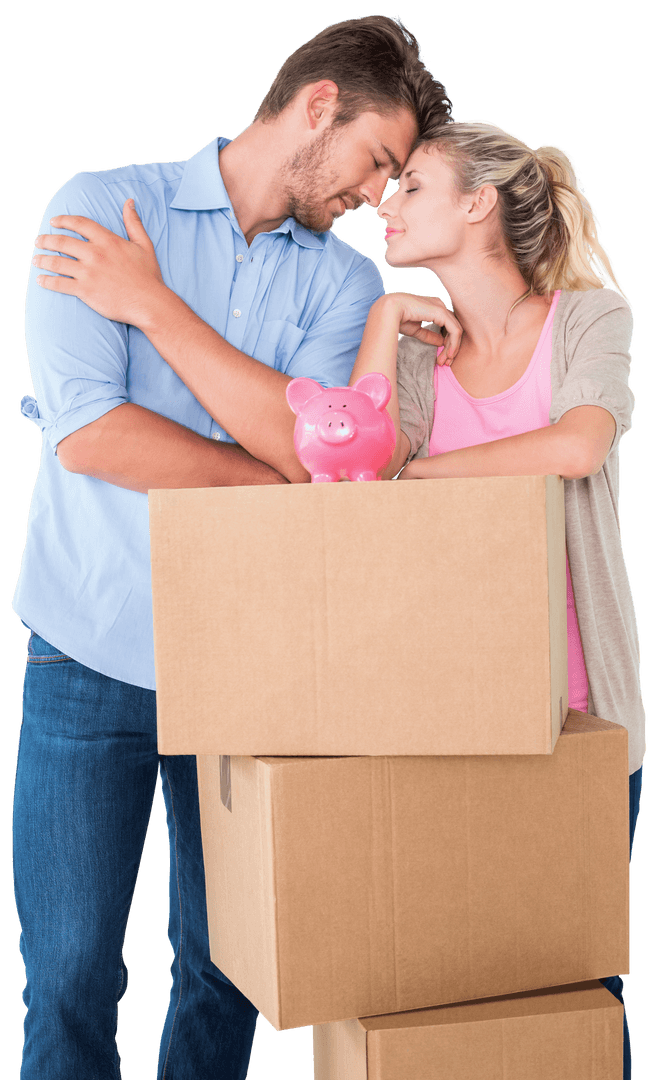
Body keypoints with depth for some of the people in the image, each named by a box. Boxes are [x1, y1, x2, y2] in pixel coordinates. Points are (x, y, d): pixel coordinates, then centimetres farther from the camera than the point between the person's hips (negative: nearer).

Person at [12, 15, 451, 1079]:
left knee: (227, 970, 9)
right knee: (71, 975, 0)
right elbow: (85, 429, -14)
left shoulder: (347, 283, 8)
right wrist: (274, 479, -7)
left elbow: (310, 445, -12)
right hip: (92, 654, -2)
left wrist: (154, 303, -12)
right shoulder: (100, 205, -1)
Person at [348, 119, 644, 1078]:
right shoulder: (417, 342, 7)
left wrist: (417, 470, -12)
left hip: (575, 704, -2)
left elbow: (576, 445, -21)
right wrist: (386, 318, -5)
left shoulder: (590, 314, -1)